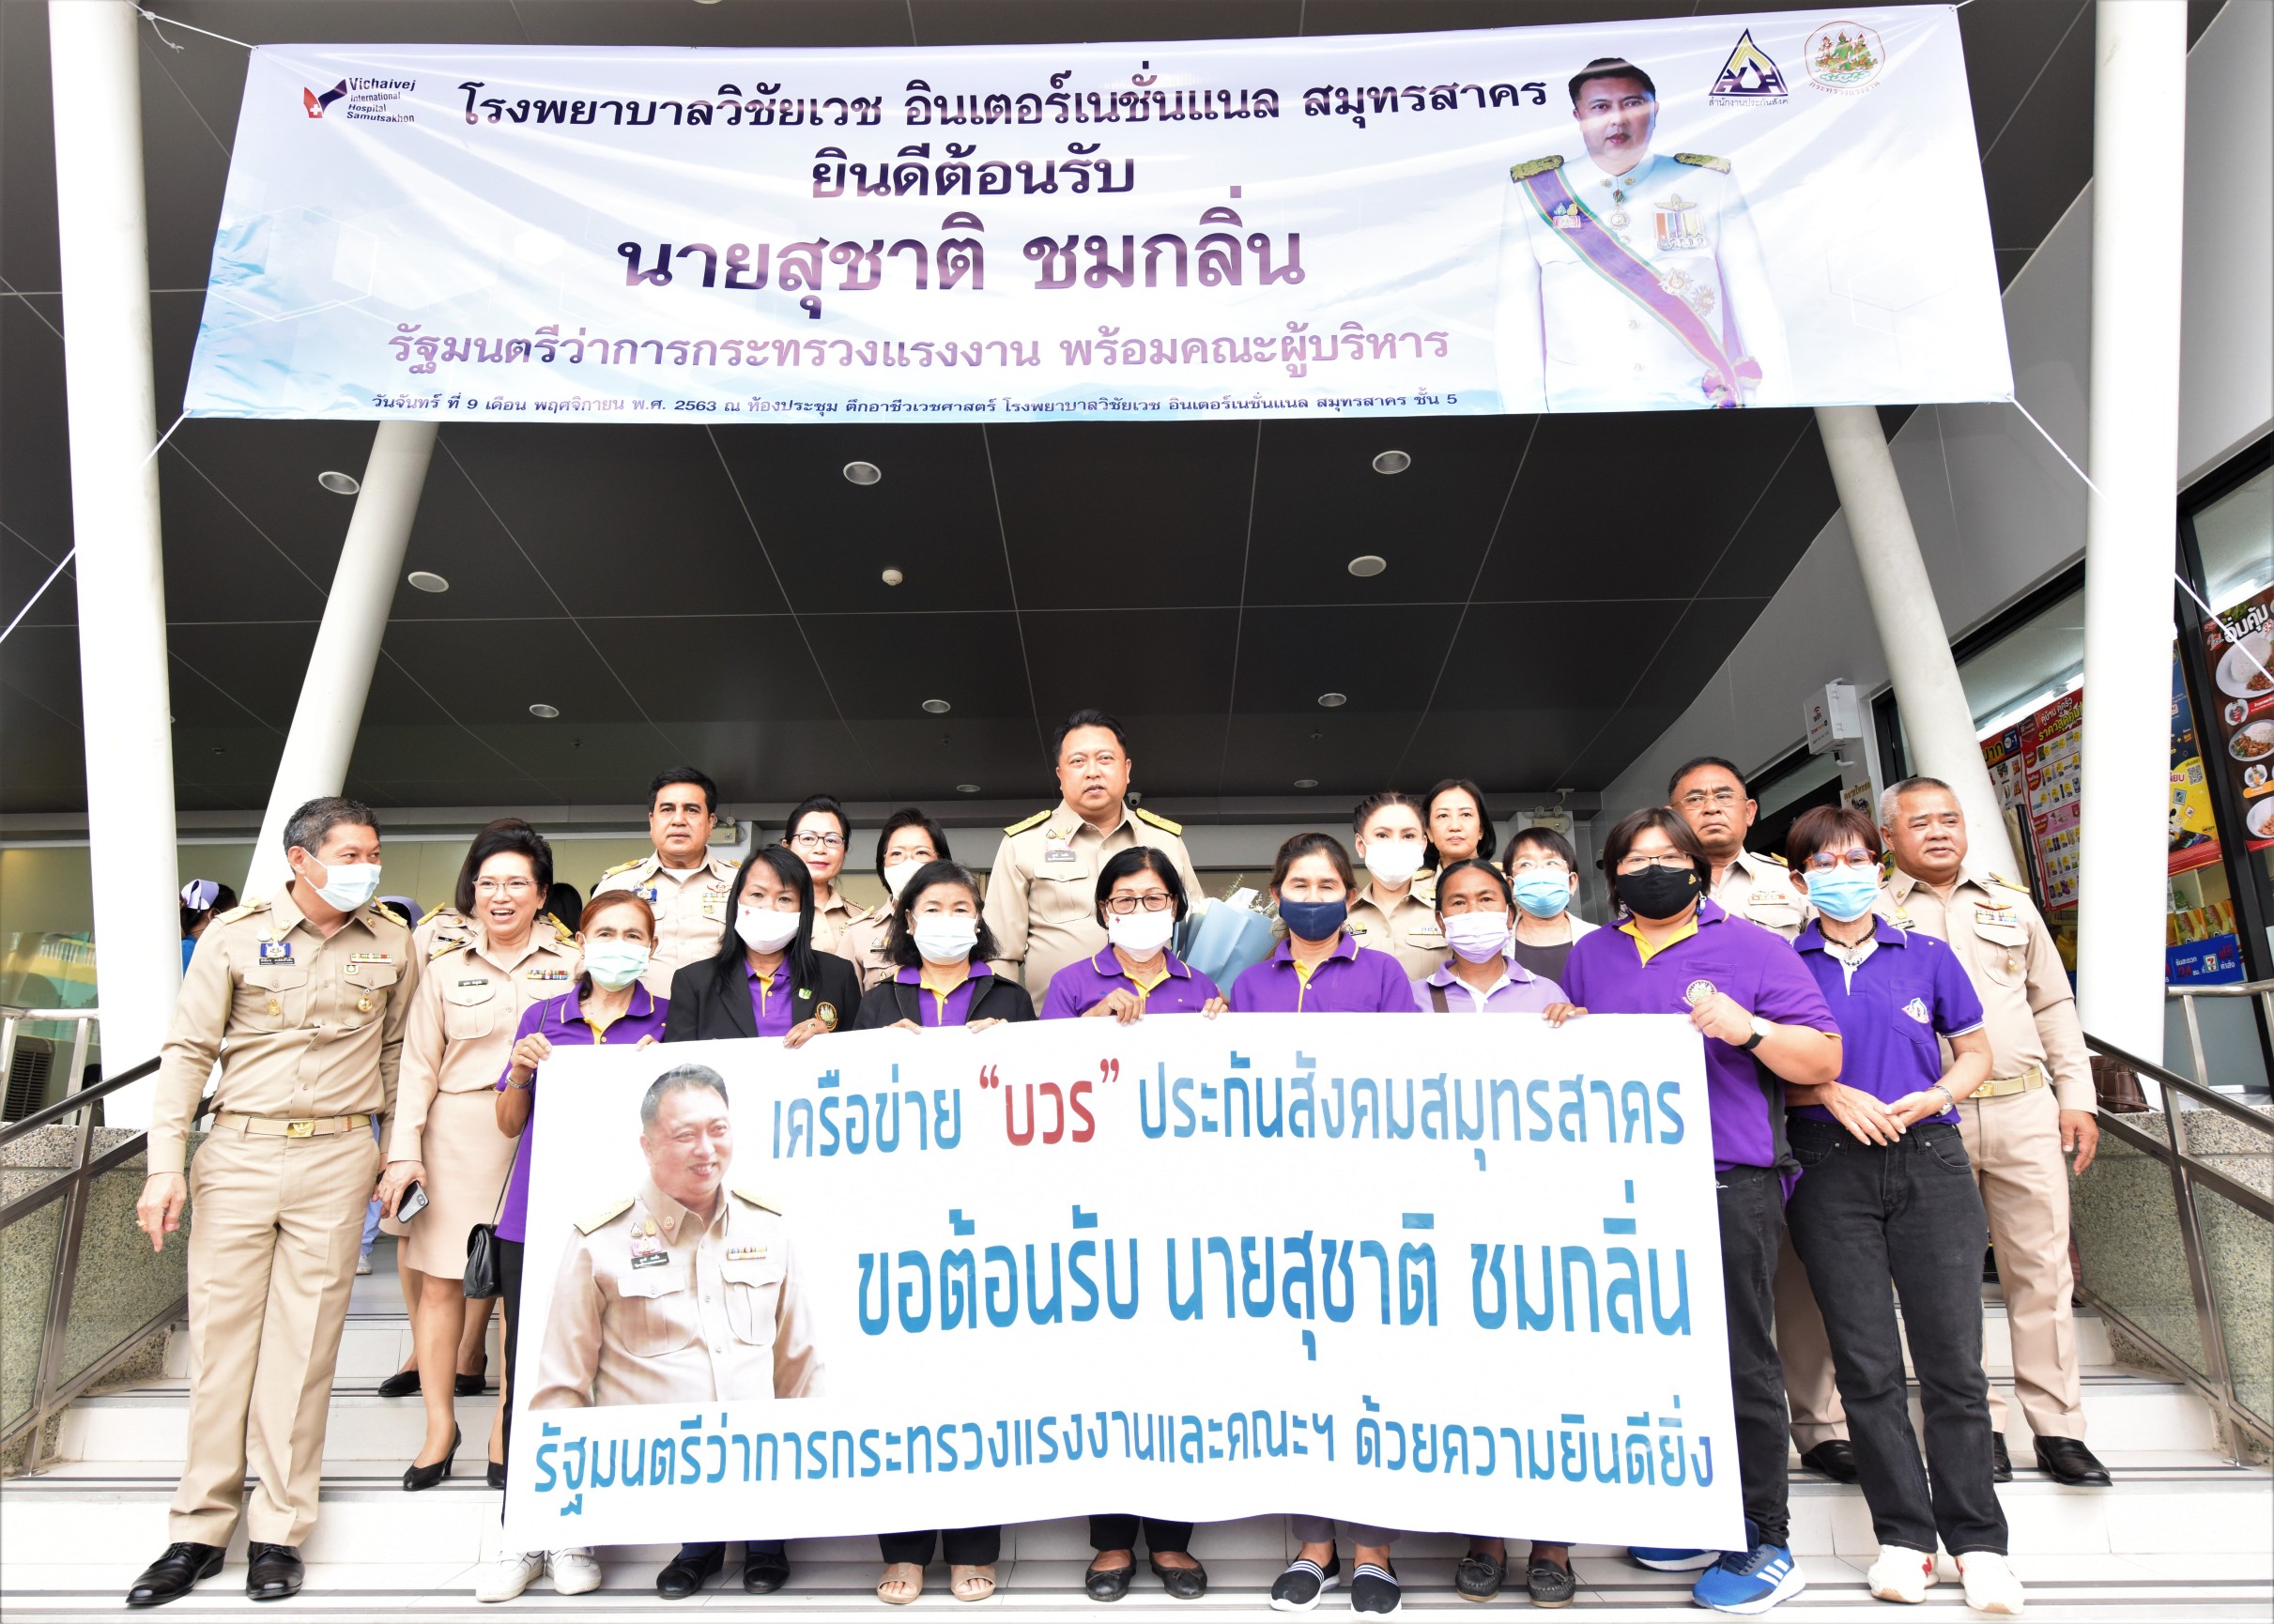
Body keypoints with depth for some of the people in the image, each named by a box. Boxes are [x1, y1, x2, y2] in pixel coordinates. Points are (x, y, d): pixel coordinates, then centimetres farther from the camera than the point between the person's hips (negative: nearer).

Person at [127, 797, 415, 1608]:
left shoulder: (390, 942, 5)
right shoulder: (235, 934, 1)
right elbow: (188, 1051, 1)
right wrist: (165, 1167, -5)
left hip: (337, 1155, 0)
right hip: (238, 1152, 0)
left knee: (303, 1344, 2)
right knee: (220, 1336, 4)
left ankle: (279, 1531, 13)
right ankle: (199, 1529, 18)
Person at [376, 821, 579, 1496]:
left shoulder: (570, 962, 5)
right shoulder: (445, 962, 6)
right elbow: (418, 1062, 5)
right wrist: (403, 1151, -2)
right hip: (457, 1133, 1)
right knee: (440, 1282, 3)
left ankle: (507, 1428, 18)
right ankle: (440, 1424, 19)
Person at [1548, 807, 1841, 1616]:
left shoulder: (1751, 948, 2)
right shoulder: (1589, 956, 15)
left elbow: (1823, 1060, -2)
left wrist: (1749, 1029, -18)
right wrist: (1560, 1033, 0)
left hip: (1728, 1185, -4)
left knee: (1739, 1360, 1)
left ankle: (1766, 1539, 15)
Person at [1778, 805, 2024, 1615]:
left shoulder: (1927, 956, 9)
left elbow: (1975, 1051, 14)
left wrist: (1937, 1095, -5)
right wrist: (1833, 1094, -11)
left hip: (1929, 1162, 1)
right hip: (1831, 1172, -1)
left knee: (1953, 1357, 1)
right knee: (1866, 1362, 3)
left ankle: (1977, 1538, 16)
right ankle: (1904, 1534, 15)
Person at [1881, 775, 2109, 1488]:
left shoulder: (2011, 902, 14)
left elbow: (2053, 1004, 17)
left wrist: (2076, 1098, 12)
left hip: (2023, 1108, 3)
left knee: (2041, 1267, 5)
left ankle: (2058, 1428, 14)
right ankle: (1978, 1424, 14)